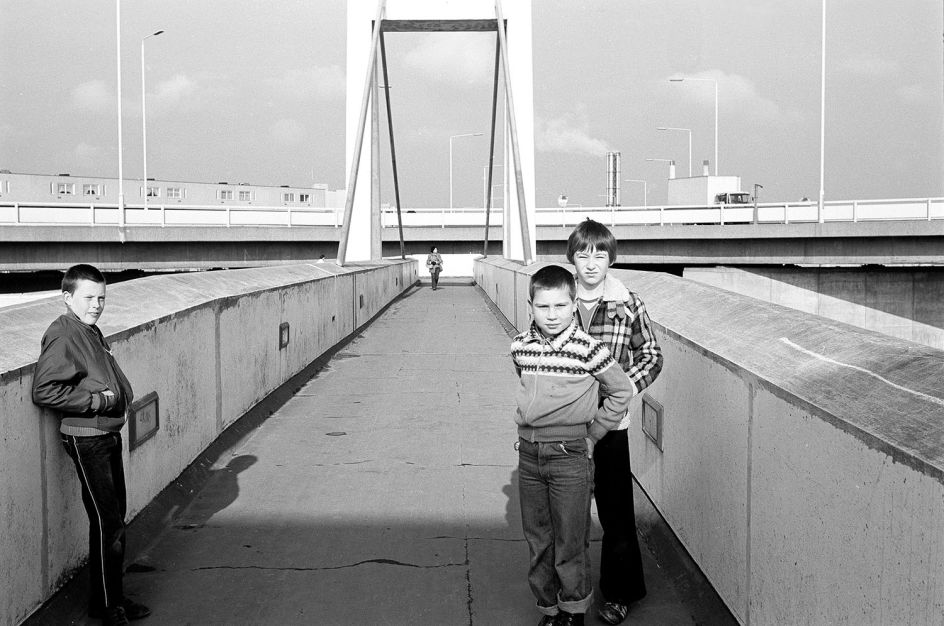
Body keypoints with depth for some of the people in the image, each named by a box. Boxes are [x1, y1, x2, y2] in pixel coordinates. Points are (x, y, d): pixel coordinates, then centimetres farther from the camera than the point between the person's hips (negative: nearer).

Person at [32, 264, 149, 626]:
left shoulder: (91, 332, 13)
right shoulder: (63, 336, -16)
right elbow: (43, 391, -24)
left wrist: (122, 395, 10)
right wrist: (98, 401, -20)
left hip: (109, 435, 10)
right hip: (86, 439, -10)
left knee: (115, 517, 15)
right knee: (107, 522, -5)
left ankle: (114, 596, 26)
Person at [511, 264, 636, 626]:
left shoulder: (588, 349, -13)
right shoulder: (521, 347, 1)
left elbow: (622, 392, -3)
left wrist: (591, 435, -2)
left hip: (570, 454, -4)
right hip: (528, 453, 5)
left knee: (570, 543, 1)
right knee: (537, 542, 13)